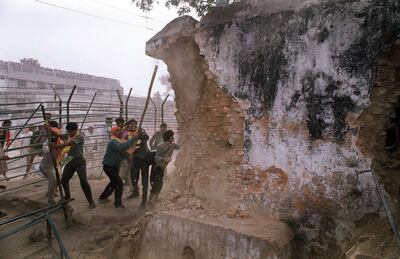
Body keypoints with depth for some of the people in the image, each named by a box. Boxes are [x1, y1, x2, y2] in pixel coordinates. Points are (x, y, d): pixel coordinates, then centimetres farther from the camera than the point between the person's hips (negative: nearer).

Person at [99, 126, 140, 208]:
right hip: (109, 166, -10)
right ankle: (118, 203, 3)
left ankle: (103, 197, 42)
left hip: (114, 166, 10)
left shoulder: (120, 141, 8)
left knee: (114, 182, 25)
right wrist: (133, 138, -44)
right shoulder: (113, 142, -24)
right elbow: (122, 147, -45)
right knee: (119, 183, -10)